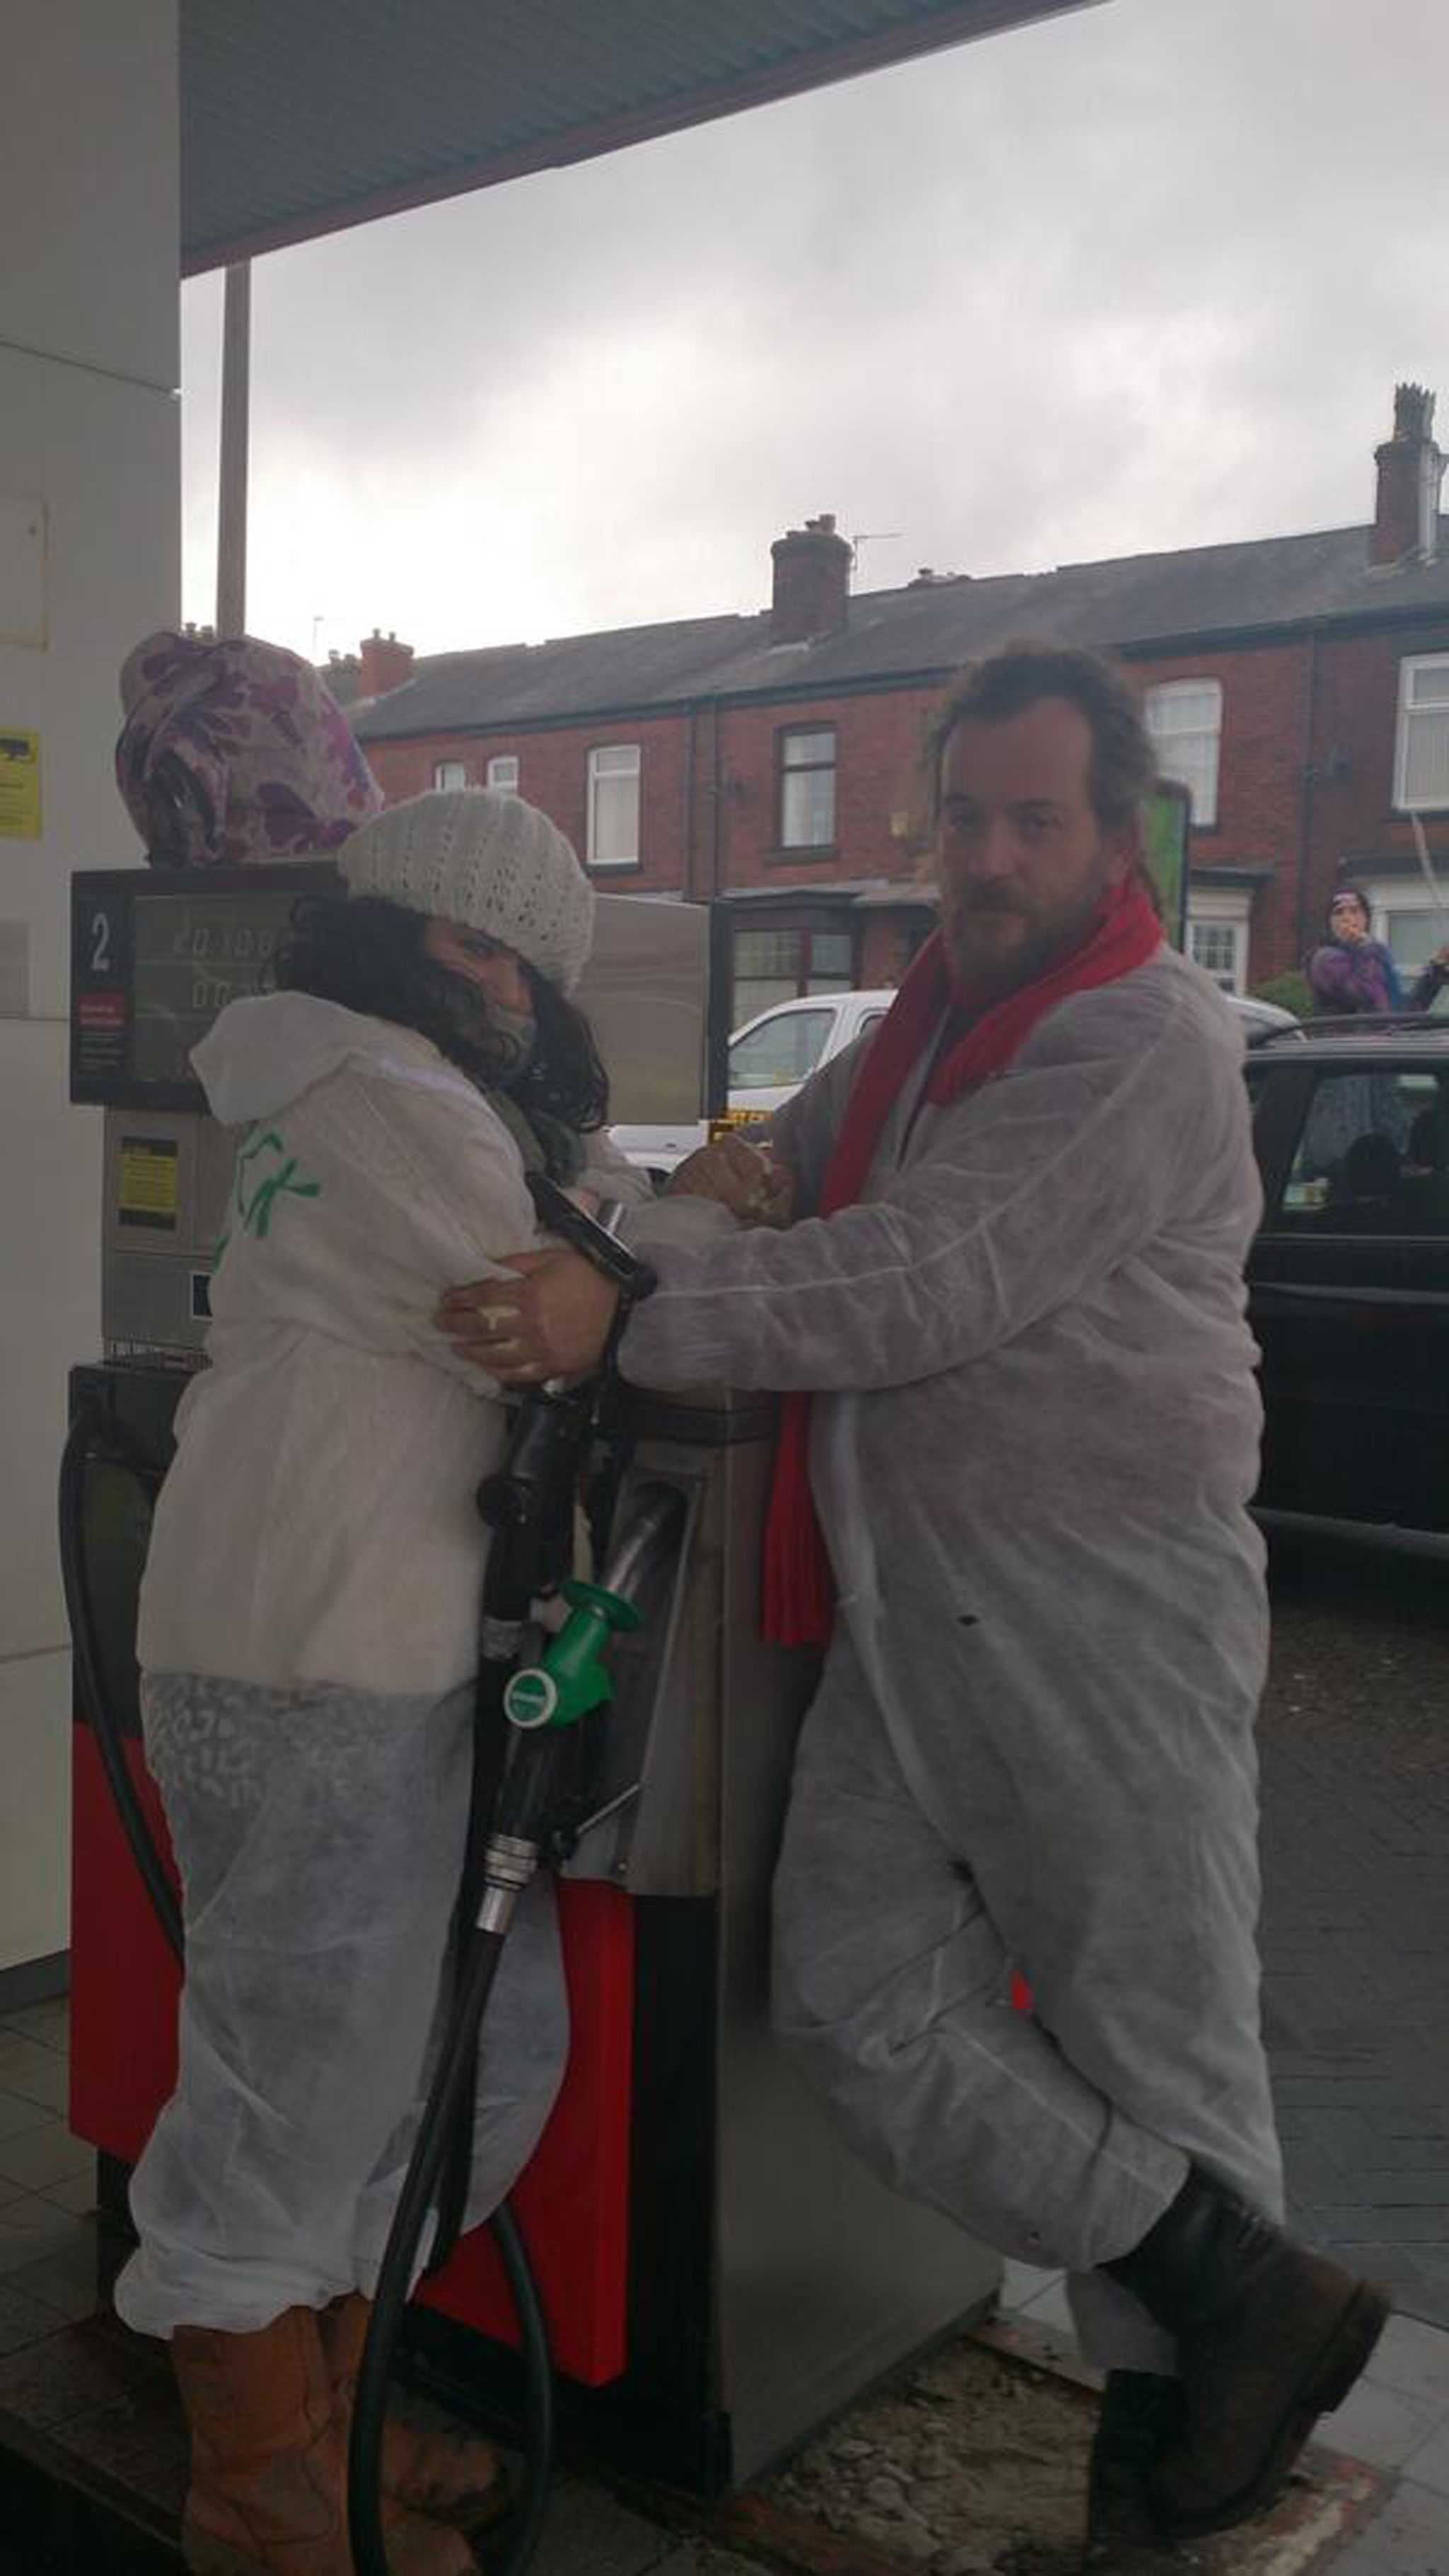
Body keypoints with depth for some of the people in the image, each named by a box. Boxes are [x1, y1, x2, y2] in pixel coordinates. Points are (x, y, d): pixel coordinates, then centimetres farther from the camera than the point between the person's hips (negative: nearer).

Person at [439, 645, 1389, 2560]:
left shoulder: (1150, 1038, -11)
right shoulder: (932, 1013, 17)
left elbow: (940, 1276, -23)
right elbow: (812, 1145, 35)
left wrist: (637, 1315, -28)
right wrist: (736, 1175, 13)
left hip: (1103, 1623, -7)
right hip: (908, 1625, 8)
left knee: (1154, 2043, 4)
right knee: (862, 2007, 1)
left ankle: (1169, 2418, 24)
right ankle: (1233, 2295, 12)